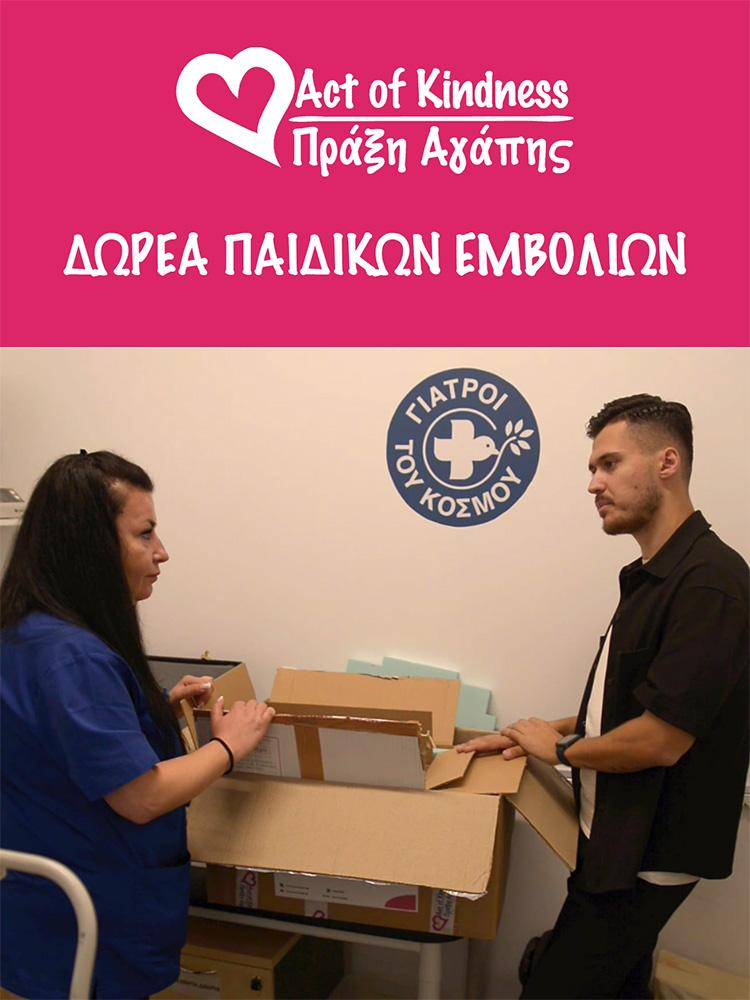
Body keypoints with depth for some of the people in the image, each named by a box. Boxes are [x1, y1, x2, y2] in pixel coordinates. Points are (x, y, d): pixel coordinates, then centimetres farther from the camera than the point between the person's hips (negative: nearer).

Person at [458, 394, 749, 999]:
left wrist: (560, 749, -10)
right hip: (621, 839, 9)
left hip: (649, 857, -9)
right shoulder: (653, 577, 8)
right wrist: (541, 734, 5)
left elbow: (661, 737, -26)